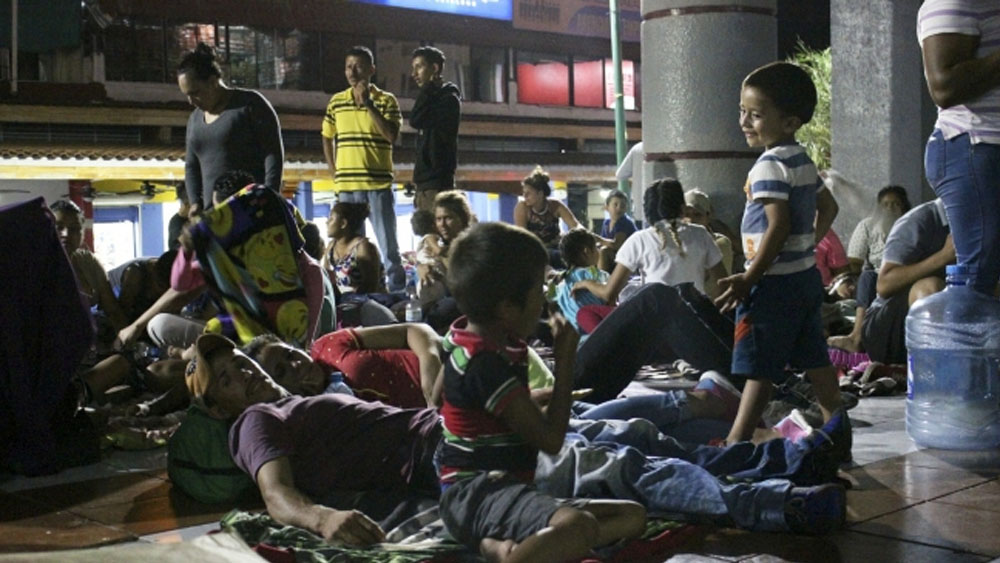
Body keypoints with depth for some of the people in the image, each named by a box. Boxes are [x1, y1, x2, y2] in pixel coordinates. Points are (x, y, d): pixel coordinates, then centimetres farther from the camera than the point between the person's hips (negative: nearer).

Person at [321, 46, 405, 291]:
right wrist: (335, 171, 10)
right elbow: (327, 139, 19)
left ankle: (397, 292, 5)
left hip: (378, 183, -3)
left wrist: (368, 104, -16)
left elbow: (391, 135, -14)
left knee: (388, 243, 0)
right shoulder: (336, 101, 10)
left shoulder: (386, 100, 0)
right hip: (346, 185, 4)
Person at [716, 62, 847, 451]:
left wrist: (749, 280, -21)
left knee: (759, 366, -7)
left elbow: (779, 226, -23)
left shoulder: (770, 165, -16)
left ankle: (738, 440, -5)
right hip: (806, 275, 9)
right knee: (815, 360, 14)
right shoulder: (803, 161, 12)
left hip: (776, 280, -9)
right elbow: (828, 208, 22)